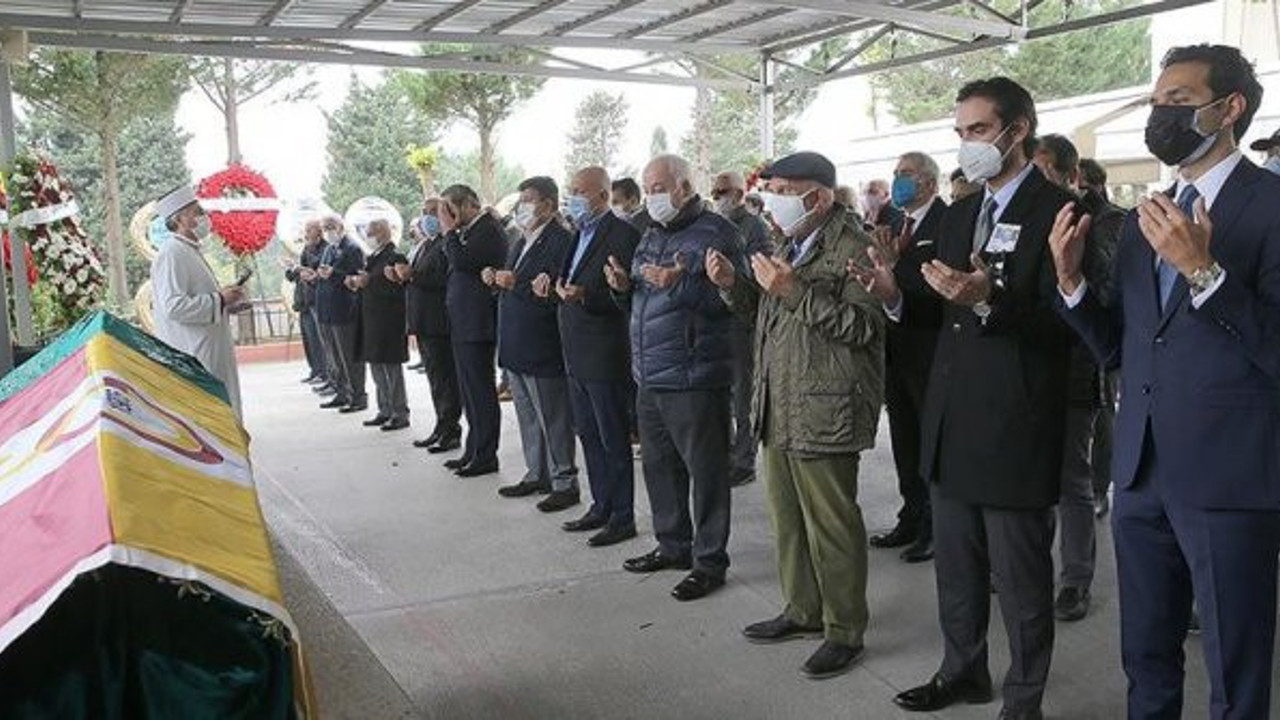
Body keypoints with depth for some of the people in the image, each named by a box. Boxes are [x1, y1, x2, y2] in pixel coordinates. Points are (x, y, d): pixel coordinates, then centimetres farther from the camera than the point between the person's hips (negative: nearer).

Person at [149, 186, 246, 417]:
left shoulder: (189, 251, 18)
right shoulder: (172, 253, -14)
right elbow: (174, 307, -24)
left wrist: (226, 300, 11)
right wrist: (220, 300, -17)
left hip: (210, 353, 10)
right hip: (191, 355, -10)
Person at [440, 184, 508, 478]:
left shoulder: (488, 229, -14)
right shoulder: (470, 231, 14)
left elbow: (462, 261, -25)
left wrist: (450, 230, -16)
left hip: (477, 325, -10)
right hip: (464, 324, 10)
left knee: (481, 391, -3)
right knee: (470, 390, 16)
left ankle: (486, 456, 5)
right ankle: (473, 451, 26)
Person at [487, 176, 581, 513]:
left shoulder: (560, 241, -14)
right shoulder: (521, 243, 16)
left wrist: (516, 284, -23)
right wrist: (496, 279, 3)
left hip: (542, 349, -9)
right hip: (515, 346, 9)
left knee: (553, 420, 0)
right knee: (528, 418, 17)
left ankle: (564, 483, 9)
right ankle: (536, 475, 29)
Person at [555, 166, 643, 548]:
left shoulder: (622, 234, -12)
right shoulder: (579, 234, 15)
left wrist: (584, 295, -28)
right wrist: (561, 288, 2)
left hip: (605, 355, -9)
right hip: (576, 354, 9)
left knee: (614, 440, 0)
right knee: (589, 435, 16)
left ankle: (622, 517, 9)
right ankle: (601, 506, 27)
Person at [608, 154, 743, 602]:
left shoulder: (715, 233, -9)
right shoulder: (652, 235, 17)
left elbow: (728, 300, -18)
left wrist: (679, 283, -27)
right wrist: (626, 285, 3)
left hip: (694, 377, -8)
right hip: (649, 375, 9)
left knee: (705, 470, 1)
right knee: (659, 465, 17)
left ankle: (709, 561, 11)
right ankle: (673, 545, 32)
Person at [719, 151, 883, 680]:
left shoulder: (851, 248, -11)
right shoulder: (792, 246, 18)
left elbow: (864, 326, -20)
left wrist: (796, 292, -24)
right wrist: (735, 284, 8)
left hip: (824, 413, -9)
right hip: (780, 408, 10)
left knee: (831, 523, 0)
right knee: (786, 515, 18)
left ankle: (844, 632, 14)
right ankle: (803, 610, 34)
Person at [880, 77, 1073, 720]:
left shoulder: (1059, 211, -11)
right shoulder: (960, 215, 13)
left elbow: (1060, 322, -18)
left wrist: (989, 300, -32)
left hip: (1015, 427, -7)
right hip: (953, 420, 8)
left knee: (1020, 574, 7)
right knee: (955, 563, 20)